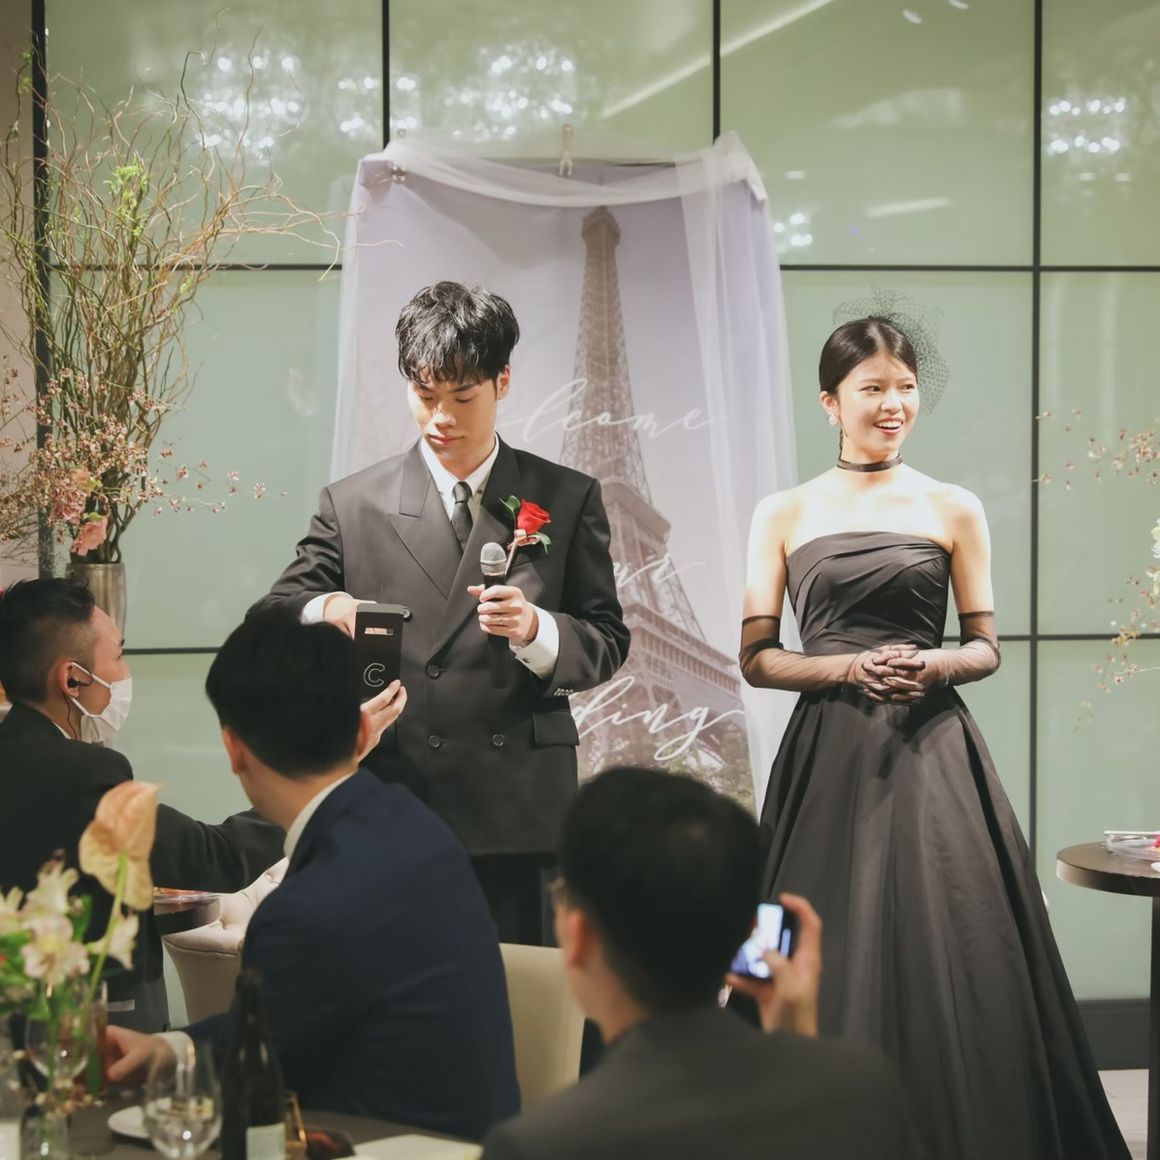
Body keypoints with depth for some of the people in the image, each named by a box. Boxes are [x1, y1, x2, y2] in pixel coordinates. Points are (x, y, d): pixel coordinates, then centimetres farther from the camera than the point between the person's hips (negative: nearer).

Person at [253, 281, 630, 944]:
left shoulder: (567, 499, 10)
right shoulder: (352, 505, 10)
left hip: (519, 815, 0)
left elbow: (607, 643, 7)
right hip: (390, 812, 0)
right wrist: (323, 611, -16)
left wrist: (536, 631, -14)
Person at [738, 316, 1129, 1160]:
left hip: (931, 761, 0)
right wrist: (849, 667, -12)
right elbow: (757, 657, 4)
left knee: (945, 962, -4)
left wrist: (937, 665, -12)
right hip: (828, 761, 0)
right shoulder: (785, 514, 7)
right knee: (829, 969, 0)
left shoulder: (953, 509, 7)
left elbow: (986, 648, 10)